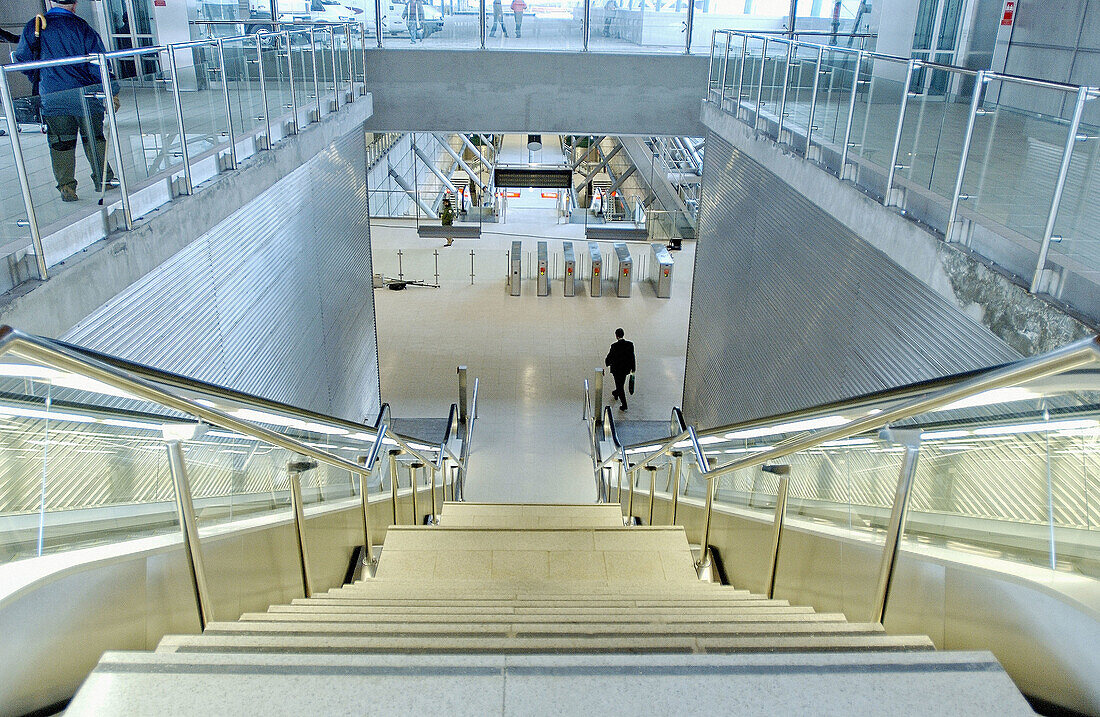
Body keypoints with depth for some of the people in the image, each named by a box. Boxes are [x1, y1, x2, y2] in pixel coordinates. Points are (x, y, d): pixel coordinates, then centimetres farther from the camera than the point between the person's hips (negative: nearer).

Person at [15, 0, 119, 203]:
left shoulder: (33, 27, 4)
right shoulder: (82, 27, -4)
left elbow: (22, 59, 11)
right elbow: (99, 64, -7)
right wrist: (112, 92, 0)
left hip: (51, 97, 2)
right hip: (85, 93, -1)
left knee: (60, 142, 8)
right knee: (93, 137, 13)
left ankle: (66, 186, 4)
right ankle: (102, 178, 15)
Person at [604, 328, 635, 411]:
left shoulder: (614, 346, -24)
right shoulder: (630, 344, -10)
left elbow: (610, 356, -13)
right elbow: (632, 357, -2)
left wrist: (606, 362, 9)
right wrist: (632, 368, 10)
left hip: (617, 369, -5)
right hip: (626, 368, 5)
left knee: (620, 385, 6)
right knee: (621, 383, 28)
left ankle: (624, 405, 7)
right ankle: (616, 394, 56)